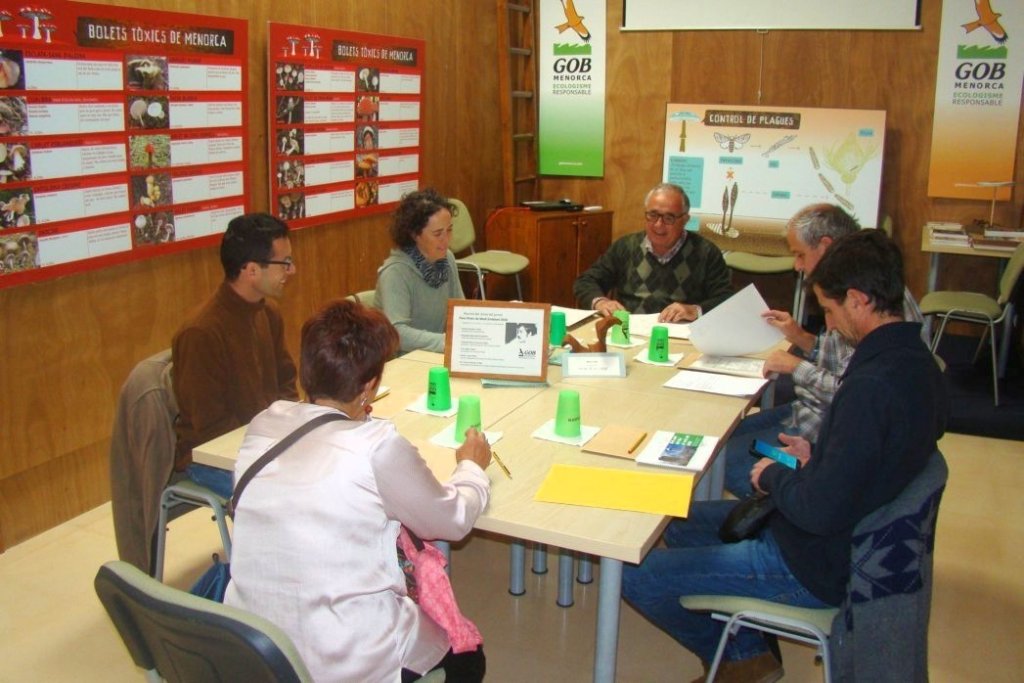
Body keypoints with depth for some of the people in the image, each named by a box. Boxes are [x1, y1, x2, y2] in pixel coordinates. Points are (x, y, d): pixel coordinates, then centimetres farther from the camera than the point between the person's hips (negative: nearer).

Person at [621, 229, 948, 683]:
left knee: (638, 577, -9)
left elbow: (821, 512, -31)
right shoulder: (915, 361, 0)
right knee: (679, 524, 21)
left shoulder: (872, 386, -31)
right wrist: (818, 455, 6)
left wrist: (774, 477, -13)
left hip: (813, 568, -10)